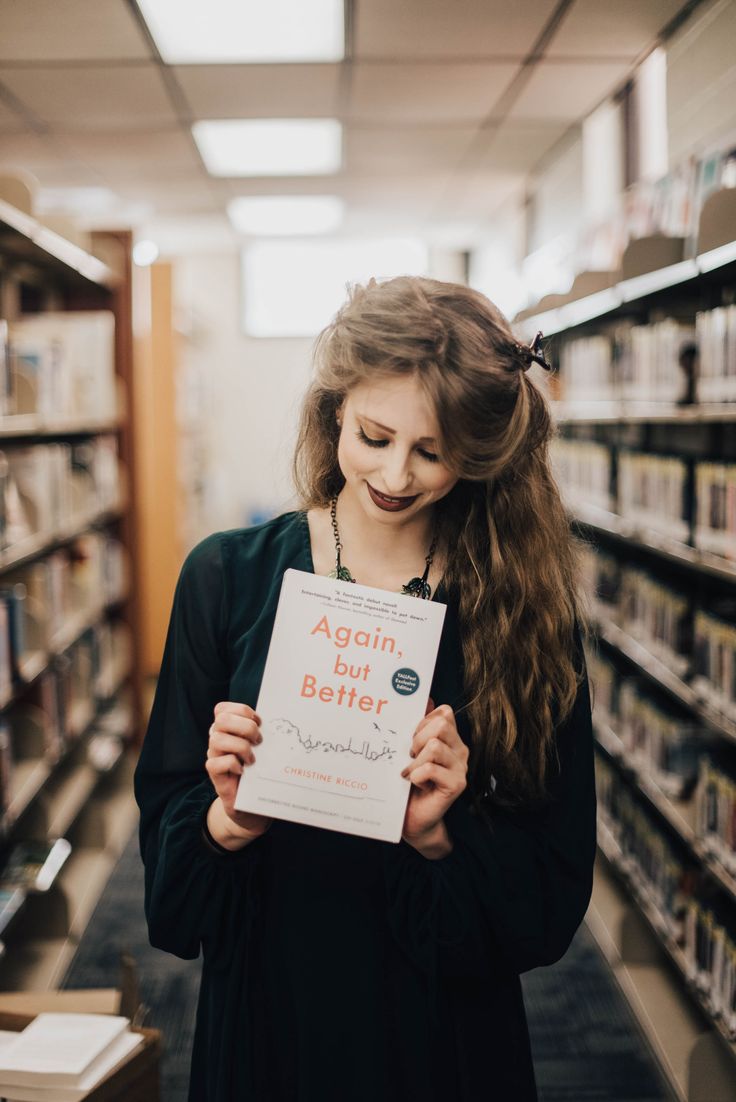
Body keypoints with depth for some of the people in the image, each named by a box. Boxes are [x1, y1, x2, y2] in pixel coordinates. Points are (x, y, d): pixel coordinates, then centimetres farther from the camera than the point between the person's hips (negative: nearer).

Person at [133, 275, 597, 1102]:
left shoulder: (527, 606, -9)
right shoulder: (227, 578, -7)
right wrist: (226, 819, -22)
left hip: (446, 1033, -1)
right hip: (264, 1012, 1)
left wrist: (441, 835, -22)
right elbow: (163, 821, -2)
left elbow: (555, 895, -6)